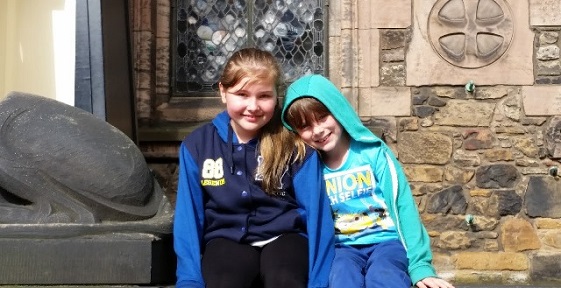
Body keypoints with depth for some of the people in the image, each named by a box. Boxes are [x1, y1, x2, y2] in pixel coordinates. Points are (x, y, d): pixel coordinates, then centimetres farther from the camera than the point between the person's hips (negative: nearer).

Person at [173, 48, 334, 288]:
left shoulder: (296, 145, -4)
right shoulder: (197, 145, 0)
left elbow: (316, 210, -5)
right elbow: (189, 215, 1)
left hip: (283, 236, 0)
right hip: (227, 238, 1)